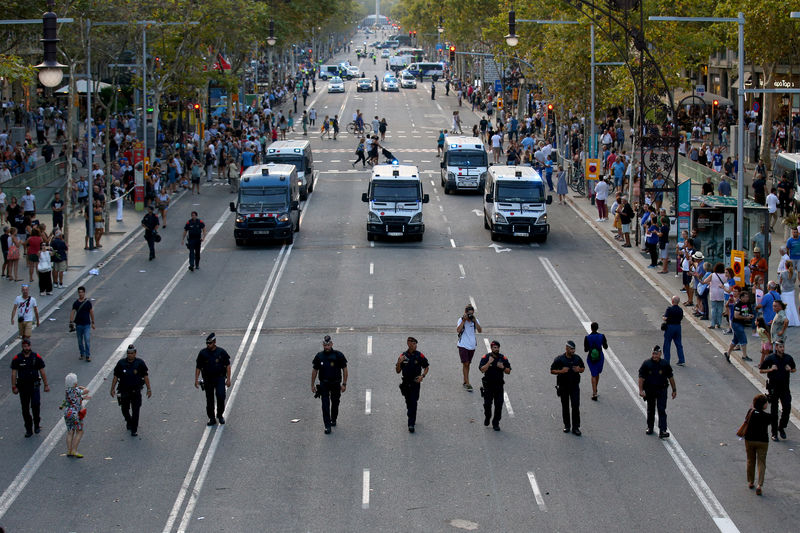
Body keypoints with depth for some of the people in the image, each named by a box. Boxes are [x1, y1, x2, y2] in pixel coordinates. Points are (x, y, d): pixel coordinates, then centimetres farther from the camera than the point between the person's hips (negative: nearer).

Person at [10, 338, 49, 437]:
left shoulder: (36, 357, -2)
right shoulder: (17, 358, -2)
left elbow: (42, 372, 4)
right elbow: (13, 373, 1)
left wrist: (46, 385, 4)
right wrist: (14, 387, -3)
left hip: (34, 385, -1)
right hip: (22, 386, 1)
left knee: (35, 405, -14)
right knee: (25, 408, 5)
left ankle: (37, 424, 9)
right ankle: (28, 430, 15)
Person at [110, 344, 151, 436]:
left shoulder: (140, 363, -5)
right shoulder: (121, 363, -3)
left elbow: (145, 376, 1)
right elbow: (115, 376, 4)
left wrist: (149, 389, 1)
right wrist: (112, 388, 2)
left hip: (136, 391, -2)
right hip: (124, 391, 2)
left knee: (135, 411, -5)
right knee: (125, 409, 12)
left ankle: (134, 430, 3)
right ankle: (129, 422, 42)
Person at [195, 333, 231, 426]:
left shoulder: (221, 352, -2)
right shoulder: (202, 353, 0)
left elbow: (228, 365, 3)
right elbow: (198, 367, 6)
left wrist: (228, 379, -3)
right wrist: (196, 380, -1)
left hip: (219, 378, -2)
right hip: (208, 379, 2)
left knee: (221, 396, -16)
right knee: (209, 399, 3)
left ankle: (220, 415, 5)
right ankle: (212, 419, 14)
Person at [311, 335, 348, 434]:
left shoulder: (338, 355, -9)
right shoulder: (319, 356, -4)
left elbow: (344, 369, -3)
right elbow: (314, 371, 5)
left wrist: (344, 384, -6)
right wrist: (312, 385, 6)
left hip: (336, 384, 0)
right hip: (324, 384, 0)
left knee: (335, 403, 15)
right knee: (325, 405, -9)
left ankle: (333, 420, 38)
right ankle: (327, 426, -10)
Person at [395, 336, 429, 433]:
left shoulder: (419, 355, -4)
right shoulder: (403, 356, -1)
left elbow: (426, 367, 8)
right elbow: (398, 371, 3)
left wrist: (422, 376, -9)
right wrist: (399, 363, -17)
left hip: (415, 382, -3)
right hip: (405, 383, 3)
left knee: (413, 403, -10)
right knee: (408, 402, 14)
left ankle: (411, 424, -13)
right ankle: (412, 419, 36)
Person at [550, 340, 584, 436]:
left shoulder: (577, 358, 3)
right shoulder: (559, 359, -6)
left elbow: (583, 368, 14)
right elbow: (552, 370, -4)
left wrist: (579, 369, -9)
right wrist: (561, 371, -20)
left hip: (574, 386, 1)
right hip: (563, 386, -1)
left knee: (576, 406, -6)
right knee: (565, 406, 9)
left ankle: (576, 427, -2)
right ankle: (567, 425, 23)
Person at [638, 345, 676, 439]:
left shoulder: (665, 364, -2)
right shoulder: (646, 364, -6)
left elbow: (670, 377, 7)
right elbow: (641, 377, -6)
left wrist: (674, 390, 9)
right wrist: (641, 390, -13)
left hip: (662, 390, -1)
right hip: (649, 390, 1)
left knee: (662, 410, -9)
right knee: (650, 410, 14)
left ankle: (662, 431, -13)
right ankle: (650, 428, 32)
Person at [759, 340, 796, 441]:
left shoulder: (788, 358, 2)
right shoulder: (770, 358, -6)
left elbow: (794, 369, 17)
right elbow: (760, 370, 0)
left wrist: (790, 369, -6)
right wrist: (771, 369, -15)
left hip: (785, 387, 2)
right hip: (773, 387, -2)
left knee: (787, 408, -6)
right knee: (774, 411, 4)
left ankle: (781, 427, 18)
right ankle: (774, 433, 14)